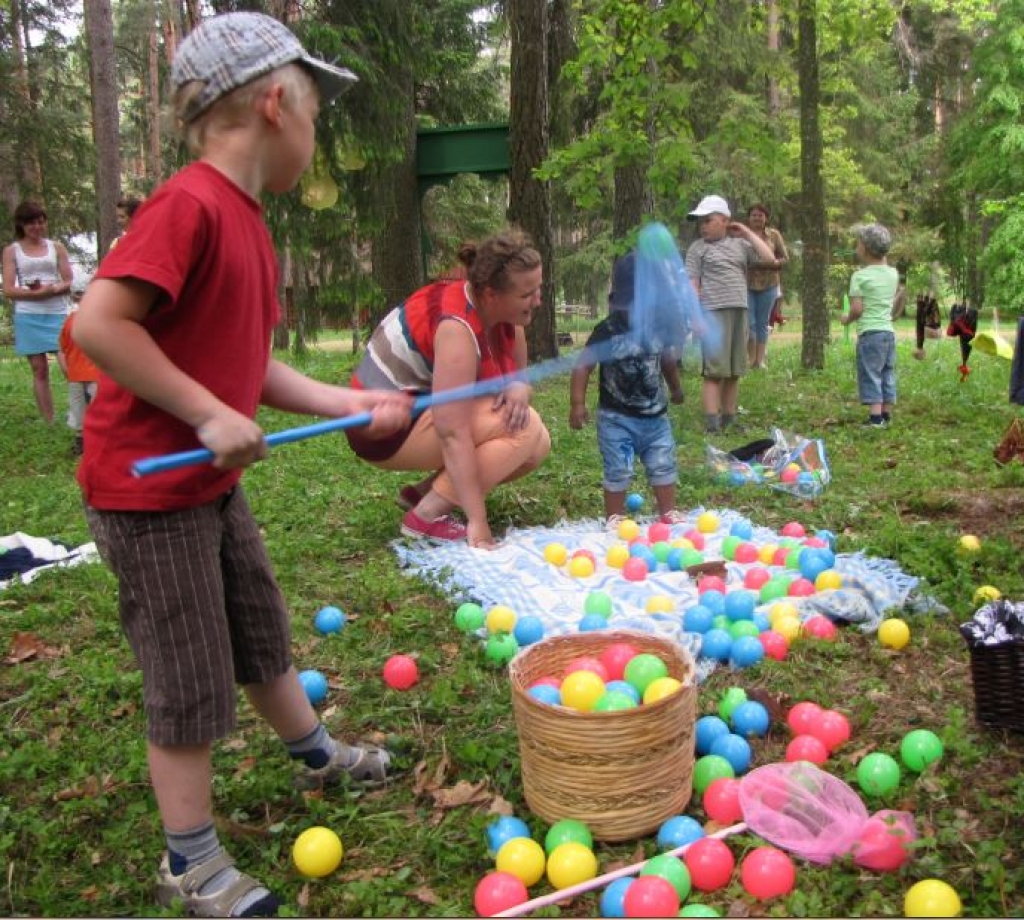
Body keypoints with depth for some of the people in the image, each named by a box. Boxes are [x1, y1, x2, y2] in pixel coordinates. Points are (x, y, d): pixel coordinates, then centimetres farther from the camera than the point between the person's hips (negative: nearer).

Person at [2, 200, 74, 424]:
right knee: (40, 370, 2)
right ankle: (49, 424, 6)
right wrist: (35, 293, -16)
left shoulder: (56, 248, 10)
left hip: (58, 314, 0)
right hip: (28, 317, 0)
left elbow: (68, 283, 5)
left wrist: (50, 289, -15)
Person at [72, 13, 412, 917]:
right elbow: (97, 322, -28)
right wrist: (211, 415, -25)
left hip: (213, 483, 9)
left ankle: (317, 753, 47)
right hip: (150, 487, -9)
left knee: (262, 629, 25)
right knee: (192, 679, 3)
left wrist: (350, 402, 4)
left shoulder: (247, 220, 8)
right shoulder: (189, 204, -21)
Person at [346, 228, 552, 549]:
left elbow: (519, 374, 6)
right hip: (387, 425, -9)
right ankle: (427, 516, -16)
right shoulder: (458, 327, -30)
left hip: (424, 407, 9)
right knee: (523, 429, -23)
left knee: (538, 443, 0)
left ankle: (423, 492, 6)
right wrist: (477, 521, -33)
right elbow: (453, 432, -34)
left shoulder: (501, 310, -4)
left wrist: (519, 389, -21)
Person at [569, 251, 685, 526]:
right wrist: (577, 404, -17)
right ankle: (614, 518, 17)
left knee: (663, 465, 12)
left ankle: (668, 512, 27)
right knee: (618, 470, 1)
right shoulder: (607, 331, -15)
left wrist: (675, 389, 34)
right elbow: (583, 365, -13)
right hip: (616, 417, -4)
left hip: (655, 415, 4)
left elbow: (667, 360, 20)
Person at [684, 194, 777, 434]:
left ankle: (729, 420, 15)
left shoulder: (739, 244, 14)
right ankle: (711, 423, -7)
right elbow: (692, 284, -2)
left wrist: (747, 232, 9)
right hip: (713, 313, -4)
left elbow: (769, 258, 7)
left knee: (733, 372, 8)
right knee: (714, 371, -8)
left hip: (739, 311, 4)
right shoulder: (698, 248, 4)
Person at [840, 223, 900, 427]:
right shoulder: (893, 274, 7)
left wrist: (846, 319, 4)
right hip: (889, 330, 7)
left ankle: (876, 417, -8)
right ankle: (886, 414, 19)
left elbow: (857, 309, -14)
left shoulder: (860, 276, -11)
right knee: (887, 374, 13)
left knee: (870, 374, -4)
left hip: (869, 332, -7)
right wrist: (882, 257, 25)